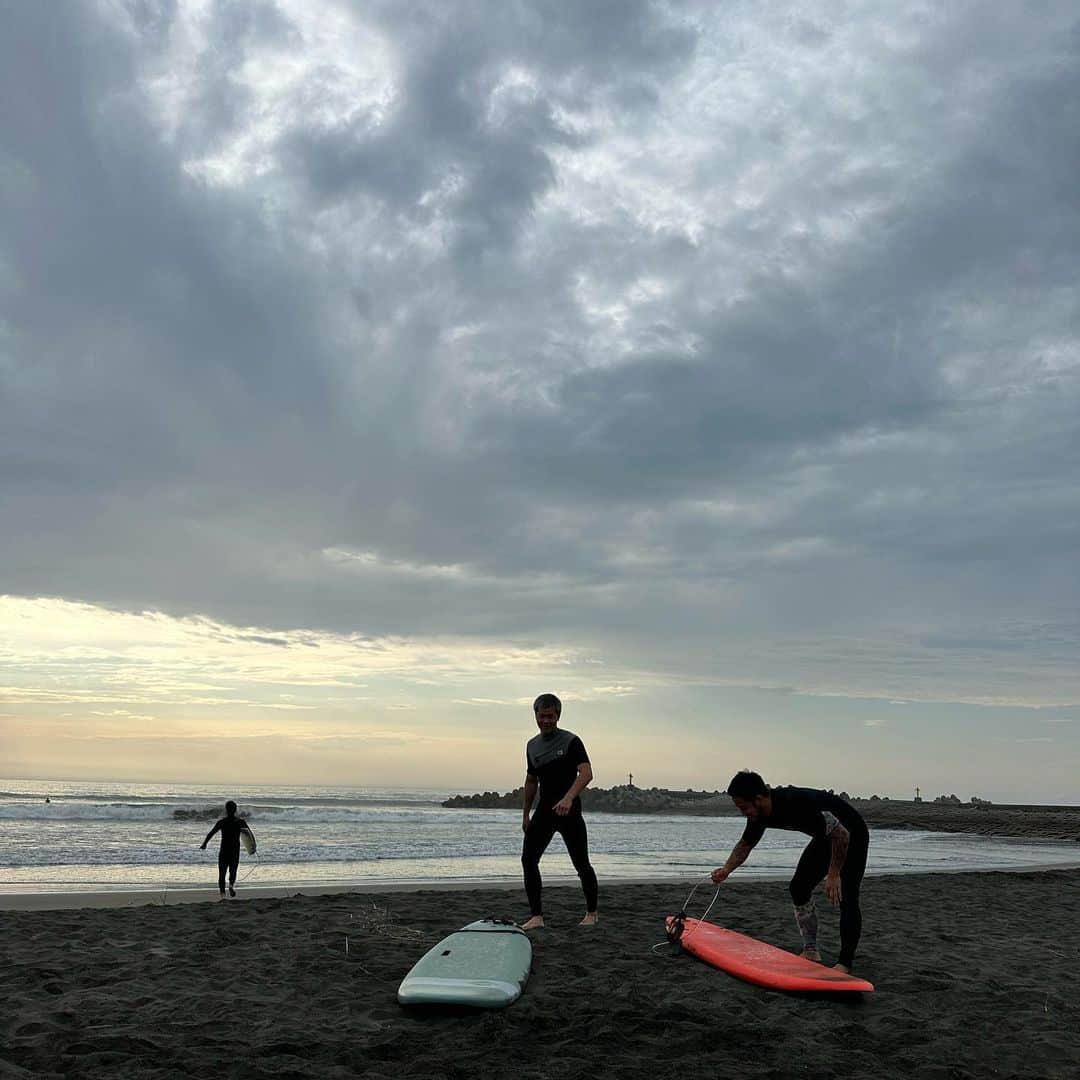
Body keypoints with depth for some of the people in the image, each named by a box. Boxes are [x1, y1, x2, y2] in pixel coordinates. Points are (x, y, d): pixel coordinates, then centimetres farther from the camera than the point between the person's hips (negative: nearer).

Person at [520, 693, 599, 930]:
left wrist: (568, 798, -36)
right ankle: (537, 916, -1)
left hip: (568, 810, -5)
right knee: (528, 859, -6)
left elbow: (586, 773, -21)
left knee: (581, 864, 1)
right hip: (544, 810, 6)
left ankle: (591, 912, 20)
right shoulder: (532, 745, 11)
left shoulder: (571, 741, -9)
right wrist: (525, 814, 20)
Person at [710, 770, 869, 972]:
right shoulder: (759, 814, -13)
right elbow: (745, 844, 5)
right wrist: (726, 869, -10)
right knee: (799, 887, 3)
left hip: (851, 835, -8)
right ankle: (810, 952, 11)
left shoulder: (798, 804, -39)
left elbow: (841, 834, -32)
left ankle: (846, 962, -5)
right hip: (825, 837, 8)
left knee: (846, 897, -15)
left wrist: (833, 875, -27)